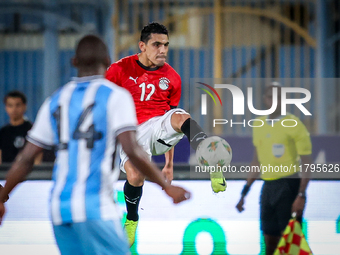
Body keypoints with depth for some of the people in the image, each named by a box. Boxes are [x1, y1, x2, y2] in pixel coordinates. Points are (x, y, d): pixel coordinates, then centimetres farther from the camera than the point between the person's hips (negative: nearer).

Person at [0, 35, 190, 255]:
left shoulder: (56, 102, 15)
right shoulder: (116, 96, -1)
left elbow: (25, 159, 15)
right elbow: (132, 151, -13)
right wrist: (167, 187, -4)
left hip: (60, 209, 6)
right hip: (96, 209, -6)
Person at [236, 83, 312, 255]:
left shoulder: (294, 124, -7)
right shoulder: (259, 125, 12)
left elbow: (307, 163, -9)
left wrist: (301, 195, -19)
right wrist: (244, 193, 19)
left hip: (289, 186, -6)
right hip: (268, 187, 6)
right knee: (270, 240, 6)